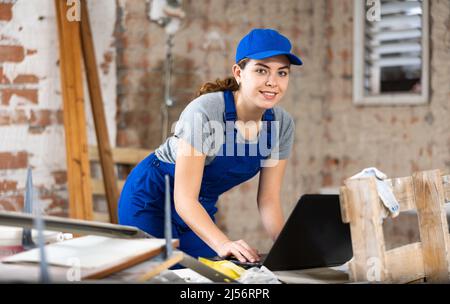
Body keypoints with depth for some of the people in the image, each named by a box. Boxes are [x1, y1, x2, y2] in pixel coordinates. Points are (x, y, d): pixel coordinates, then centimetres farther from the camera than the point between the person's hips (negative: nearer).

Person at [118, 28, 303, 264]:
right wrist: (224, 244, -46)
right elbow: (184, 199, -31)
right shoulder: (204, 112, -30)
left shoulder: (282, 123, -12)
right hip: (152, 200, -6)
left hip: (199, 209, 6)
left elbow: (268, 200, -7)